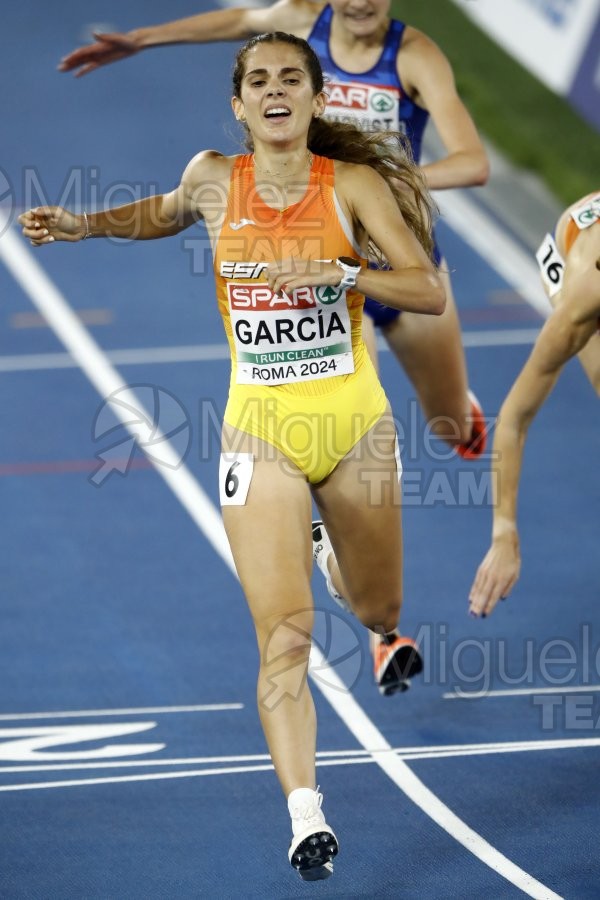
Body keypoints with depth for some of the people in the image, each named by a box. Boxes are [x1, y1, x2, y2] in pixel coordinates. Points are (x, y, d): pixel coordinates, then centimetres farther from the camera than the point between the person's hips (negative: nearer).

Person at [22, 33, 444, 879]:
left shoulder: (353, 182, -6)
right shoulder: (215, 178, 0)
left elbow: (431, 291, -12)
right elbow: (165, 213, 24)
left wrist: (338, 272, -26)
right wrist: (82, 225, 10)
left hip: (355, 420, 1)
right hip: (260, 428, 0)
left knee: (378, 610, 20)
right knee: (285, 632, -14)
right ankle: (306, 817, -15)